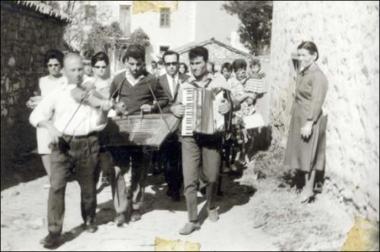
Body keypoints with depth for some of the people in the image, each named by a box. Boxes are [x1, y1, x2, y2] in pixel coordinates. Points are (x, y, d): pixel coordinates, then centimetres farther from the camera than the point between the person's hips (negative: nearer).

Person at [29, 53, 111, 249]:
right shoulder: (57, 94, 2)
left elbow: (97, 124, -4)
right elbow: (35, 115, -1)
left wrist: (103, 111, -25)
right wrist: (50, 127, -20)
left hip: (87, 145, 1)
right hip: (62, 144, -1)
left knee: (88, 186, 13)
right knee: (56, 186, -11)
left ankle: (89, 219, 38)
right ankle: (54, 232, -3)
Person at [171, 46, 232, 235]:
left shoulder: (218, 83, 2)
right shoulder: (185, 86, 7)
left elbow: (230, 102, 3)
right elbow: (176, 105, 12)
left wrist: (228, 105, -20)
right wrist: (174, 108, -11)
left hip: (212, 136, -1)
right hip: (189, 136, 1)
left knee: (211, 177, 10)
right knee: (189, 180, -3)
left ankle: (211, 206, 38)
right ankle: (193, 220, 7)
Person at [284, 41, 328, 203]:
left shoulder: (318, 76, -17)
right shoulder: (302, 73, 11)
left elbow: (317, 102, -22)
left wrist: (309, 123, -25)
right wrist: (295, 116, 14)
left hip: (310, 119, -9)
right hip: (299, 118, 9)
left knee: (309, 154, -1)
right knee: (301, 153, 14)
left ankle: (309, 189, 10)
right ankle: (307, 184, 25)